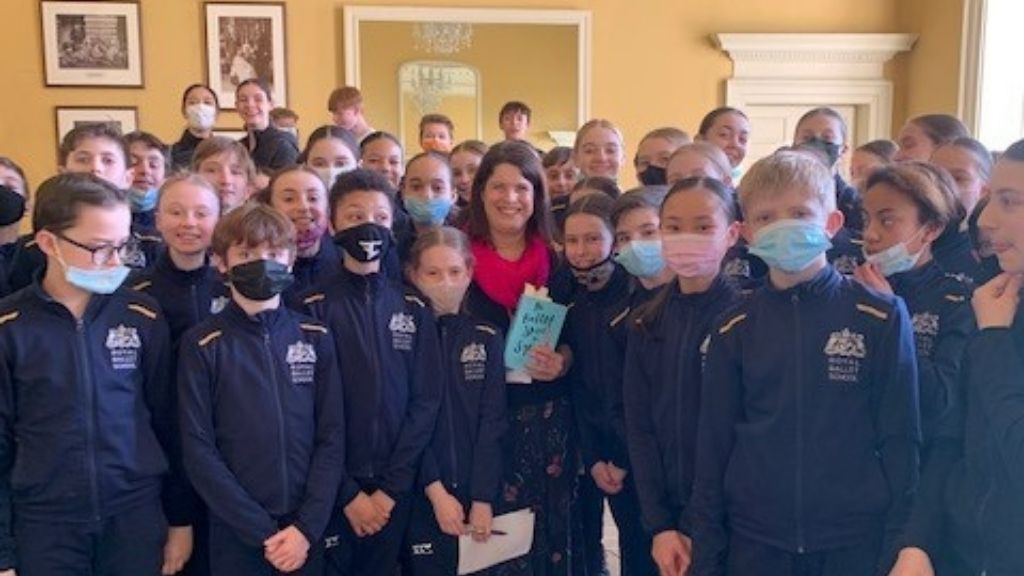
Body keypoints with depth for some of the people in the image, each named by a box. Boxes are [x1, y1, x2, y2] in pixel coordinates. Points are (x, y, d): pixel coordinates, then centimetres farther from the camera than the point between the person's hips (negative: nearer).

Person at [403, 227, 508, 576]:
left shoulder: (487, 338, 3)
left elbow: (492, 423, -2)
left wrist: (483, 499, -8)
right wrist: (436, 490, -12)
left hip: (476, 493, 2)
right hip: (421, 494, -2)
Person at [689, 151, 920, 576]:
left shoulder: (882, 318, -5)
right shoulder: (733, 330, 1)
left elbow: (900, 439, -2)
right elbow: (713, 445, 3)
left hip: (855, 541, -1)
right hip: (754, 541, 2)